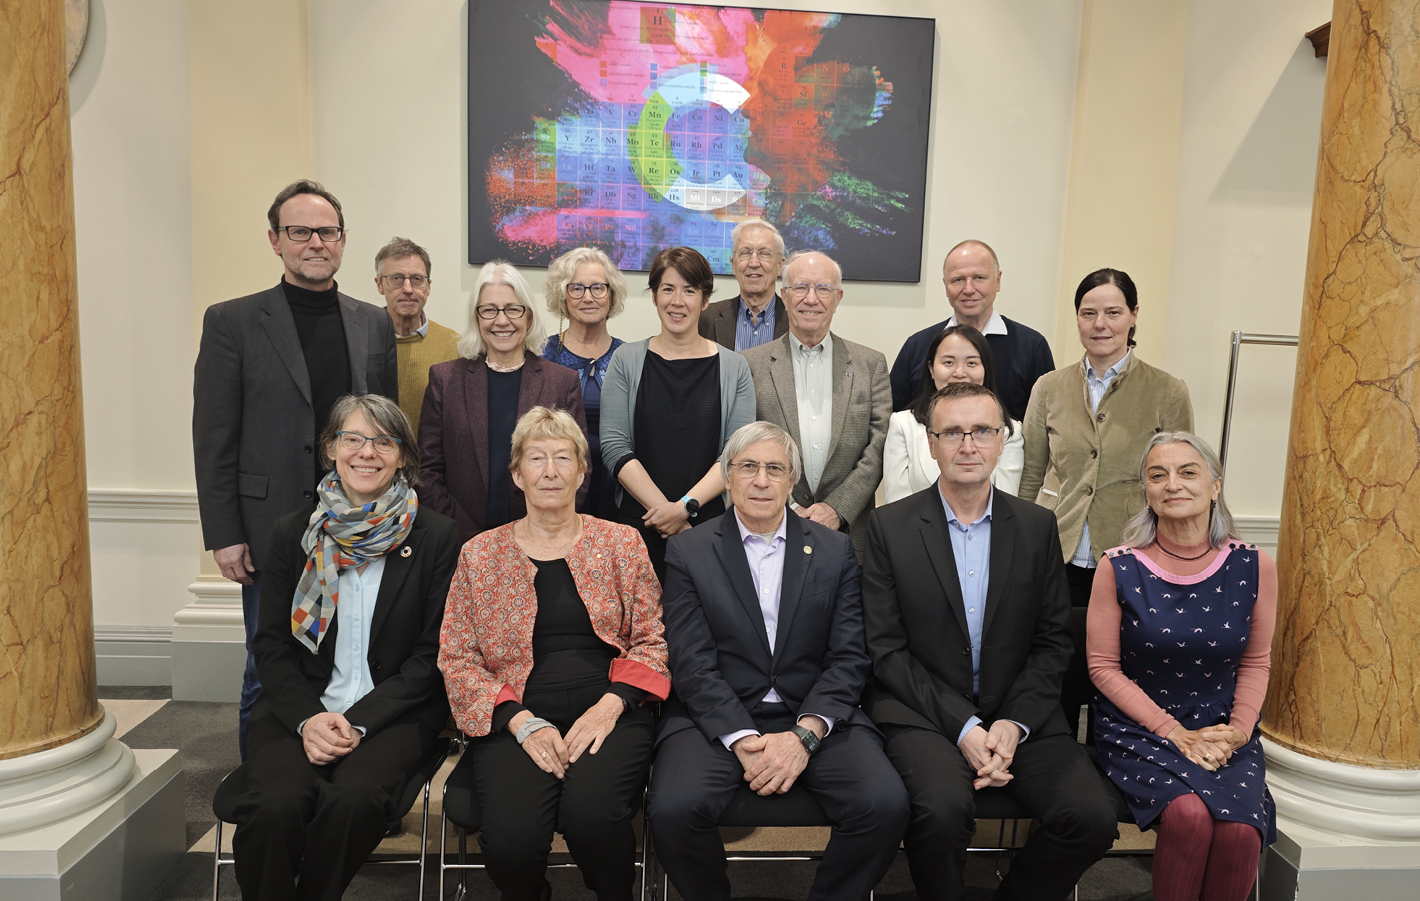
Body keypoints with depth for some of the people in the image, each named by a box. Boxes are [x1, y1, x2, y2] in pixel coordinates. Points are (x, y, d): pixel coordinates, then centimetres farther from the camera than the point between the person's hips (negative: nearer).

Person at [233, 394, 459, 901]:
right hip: (299, 710, 2)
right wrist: (307, 717, -10)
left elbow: (432, 654, -2)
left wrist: (358, 721, -12)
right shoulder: (294, 533, 7)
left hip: (394, 713, -1)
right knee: (275, 805, -27)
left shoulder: (436, 537, 0)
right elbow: (271, 644, 7)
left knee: (353, 799, -30)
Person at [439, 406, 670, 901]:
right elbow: (456, 658, 6)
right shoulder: (479, 554, 10)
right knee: (512, 836, -26)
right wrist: (521, 721, -8)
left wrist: (610, 706, -9)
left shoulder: (622, 543, 10)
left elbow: (652, 642, 9)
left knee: (590, 814, -30)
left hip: (607, 716, 0)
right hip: (515, 720, 1)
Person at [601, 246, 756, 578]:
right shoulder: (627, 360, 4)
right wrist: (662, 509, -12)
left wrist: (686, 506, -14)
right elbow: (615, 446, -3)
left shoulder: (733, 367, 4)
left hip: (711, 524, 0)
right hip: (636, 525, 0)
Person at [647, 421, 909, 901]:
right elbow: (692, 663, -3)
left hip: (814, 717, 1)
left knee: (886, 805, -24)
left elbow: (849, 658, 2)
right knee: (673, 809, -28)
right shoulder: (688, 550, 4)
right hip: (718, 718, -1)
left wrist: (804, 735, -13)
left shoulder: (835, 550, 8)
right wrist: (743, 740, -16)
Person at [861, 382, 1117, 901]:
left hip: (1020, 714, 3)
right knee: (943, 808, -30)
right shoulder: (890, 527, -2)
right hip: (924, 713, -3)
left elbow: (1053, 643, 6)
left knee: (1093, 819, -18)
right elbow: (887, 649, -5)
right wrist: (962, 725, -14)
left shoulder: (1037, 527, 6)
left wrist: (1014, 723, -9)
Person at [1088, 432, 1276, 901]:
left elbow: (1255, 663, 10)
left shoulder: (1253, 567, 0)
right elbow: (1104, 667, -4)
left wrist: (1238, 731, -6)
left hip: (1222, 730, 2)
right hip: (1137, 728, -2)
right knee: (1189, 813, -29)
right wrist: (1177, 734, -10)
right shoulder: (1119, 568, -7)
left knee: (1240, 829, -25)